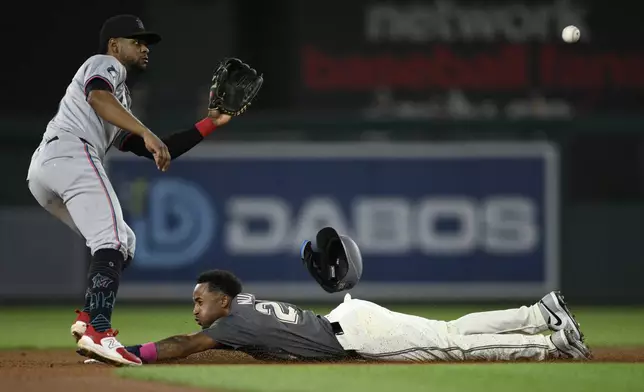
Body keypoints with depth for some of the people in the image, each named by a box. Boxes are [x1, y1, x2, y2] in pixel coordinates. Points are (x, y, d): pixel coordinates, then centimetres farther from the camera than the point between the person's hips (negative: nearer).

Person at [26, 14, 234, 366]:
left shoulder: (121, 102, 37)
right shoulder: (105, 64, 11)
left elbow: (155, 151, 30)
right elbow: (97, 96, -14)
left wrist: (209, 124, 29)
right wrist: (146, 132, -24)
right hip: (70, 153, -9)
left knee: (123, 243, 17)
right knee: (111, 242, -20)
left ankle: (88, 321, 1)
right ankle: (97, 332, -36)